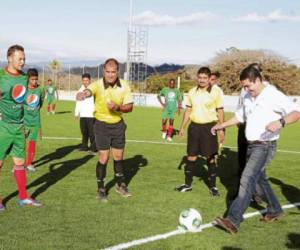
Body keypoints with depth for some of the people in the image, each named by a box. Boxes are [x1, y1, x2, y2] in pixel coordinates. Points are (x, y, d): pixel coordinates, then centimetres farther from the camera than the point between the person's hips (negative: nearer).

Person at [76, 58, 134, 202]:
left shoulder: (124, 86, -8)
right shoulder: (98, 85, -19)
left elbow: (130, 107, -3)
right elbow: (88, 91, -41)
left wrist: (118, 107, -24)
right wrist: (83, 94, -65)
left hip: (118, 124, 3)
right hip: (102, 125, -3)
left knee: (118, 156, 14)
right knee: (104, 157, -5)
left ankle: (120, 185, 34)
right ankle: (101, 189, 12)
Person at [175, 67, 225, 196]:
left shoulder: (216, 91, -7)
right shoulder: (192, 92, 5)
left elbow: (220, 111, -4)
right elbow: (188, 110, 12)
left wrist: (221, 128, -11)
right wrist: (182, 127, 9)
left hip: (209, 127, -4)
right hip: (194, 126, 4)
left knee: (210, 157, 3)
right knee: (191, 157, 9)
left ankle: (212, 186, 14)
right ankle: (188, 184, 20)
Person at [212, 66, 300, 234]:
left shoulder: (274, 95, -15)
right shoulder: (248, 98, 10)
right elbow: (240, 116, 26)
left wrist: (281, 122, -41)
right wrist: (221, 126, 25)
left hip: (265, 146, -9)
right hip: (251, 145, 9)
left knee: (248, 180, -19)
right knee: (260, 179, 20)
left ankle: (233, 220, -24)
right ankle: (275, 210, 38)